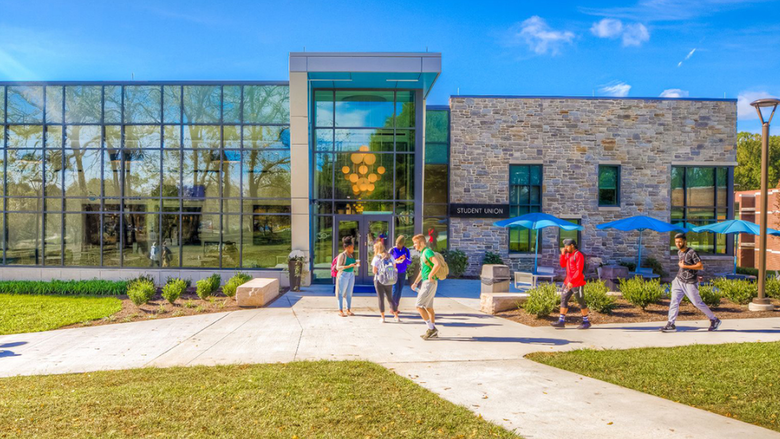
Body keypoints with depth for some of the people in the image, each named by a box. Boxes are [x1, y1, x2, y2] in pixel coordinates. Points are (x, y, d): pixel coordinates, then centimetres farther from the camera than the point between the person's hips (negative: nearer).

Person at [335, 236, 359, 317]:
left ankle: (348, 310, 14)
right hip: (343, 275, -7)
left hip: (351, 275, 7)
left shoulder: (351, 255, 10)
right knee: (341, 293, -1)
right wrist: (349, 266, -24)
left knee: (349, 293, 8)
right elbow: (338, 267, -17)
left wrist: (356, 264, 0)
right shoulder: (342, 255, -12)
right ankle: (340, 311, 3)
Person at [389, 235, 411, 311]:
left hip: (402, 273, 3)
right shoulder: (392, 250, -9)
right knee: (395, 289, -13)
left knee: (400, 291, 6)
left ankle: (396, 307, 16)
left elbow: (409, 262, -3)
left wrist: (405, 259, -25)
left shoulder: (406, 250, -3)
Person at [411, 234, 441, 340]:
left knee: (419, 305, -10)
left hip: (430, 283, -10)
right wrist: (416, 283, 23)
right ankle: (433, 332, 18)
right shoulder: (422, 253, 17)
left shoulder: (427, 252, -14)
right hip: (425, 283, 10)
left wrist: (430, 276, -20)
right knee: (428, 307, 12)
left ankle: (431, 328, -5)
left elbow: (437, 264, -29)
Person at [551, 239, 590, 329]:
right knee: (563, 300, 4)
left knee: (581, 302, 3)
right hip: (568, 282, 8)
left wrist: (571, 282, -24)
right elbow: (563, 265, 13)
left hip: (577, 283, -8)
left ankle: (586, 322, 15)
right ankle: (561, 321, 6)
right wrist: (563, 254, 1)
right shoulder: (568, 254, 11)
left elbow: (579, 271, -20)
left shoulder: (579, 255, -15)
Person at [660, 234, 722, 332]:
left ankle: (714, 320, 22)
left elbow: (700, 266, -20)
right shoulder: (679, 252, 10)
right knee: (674, 301, -2)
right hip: (679, 280, 7)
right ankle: (671, 324, -1)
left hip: (690, 283, -7)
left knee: (697, 303, 3)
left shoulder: (692, 252, -14)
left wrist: (684, 266, -20)